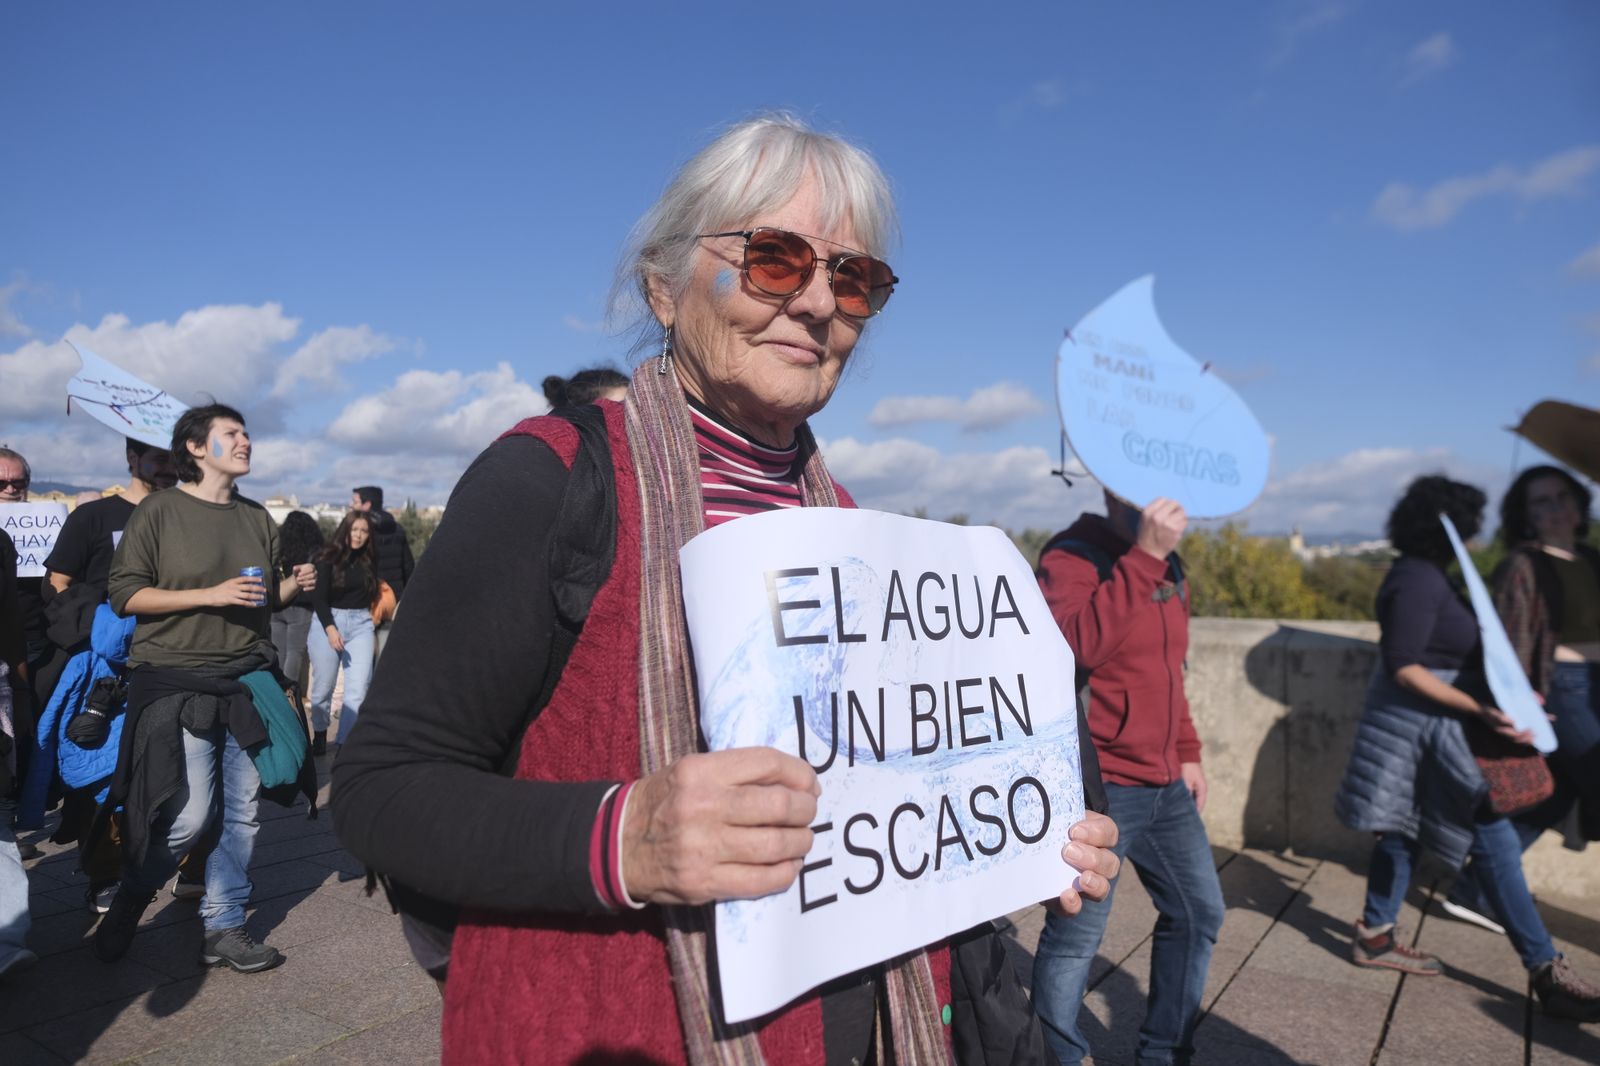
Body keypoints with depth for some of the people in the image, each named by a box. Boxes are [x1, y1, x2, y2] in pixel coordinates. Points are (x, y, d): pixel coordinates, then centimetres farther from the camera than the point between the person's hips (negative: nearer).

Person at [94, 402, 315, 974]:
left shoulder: (256, 517, 12)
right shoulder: (159, 511, -3)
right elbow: (125, 595, -7)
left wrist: (294, 584, 0)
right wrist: (210, 595, -16)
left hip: (247, 680, 5)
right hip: (177, 684, -5)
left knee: (243, 810, 5)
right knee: (190, 814, -6)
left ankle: (223, 928, 19)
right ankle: (127, 904, 24)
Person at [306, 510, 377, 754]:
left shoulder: (369, 561, 6)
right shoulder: (329, 558, -4)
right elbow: (318, 597, -8)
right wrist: (330, 628, -18)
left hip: (361, 624, 2)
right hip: (328, 621, -2)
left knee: (358, 687, -8)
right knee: (324, 686, 7)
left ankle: (344, 742, -4)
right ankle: (320, 734, 31)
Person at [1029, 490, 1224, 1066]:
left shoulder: (1169, 567, 13)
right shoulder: (1072, 555, -13)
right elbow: (1077, 644, -32)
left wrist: (1187, 754, 17)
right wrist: (1145, 556, -31)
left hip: (1165, 786, 9)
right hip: (1096, 787, -9)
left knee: (1199, 911, 17)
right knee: (1077, 933, -3)